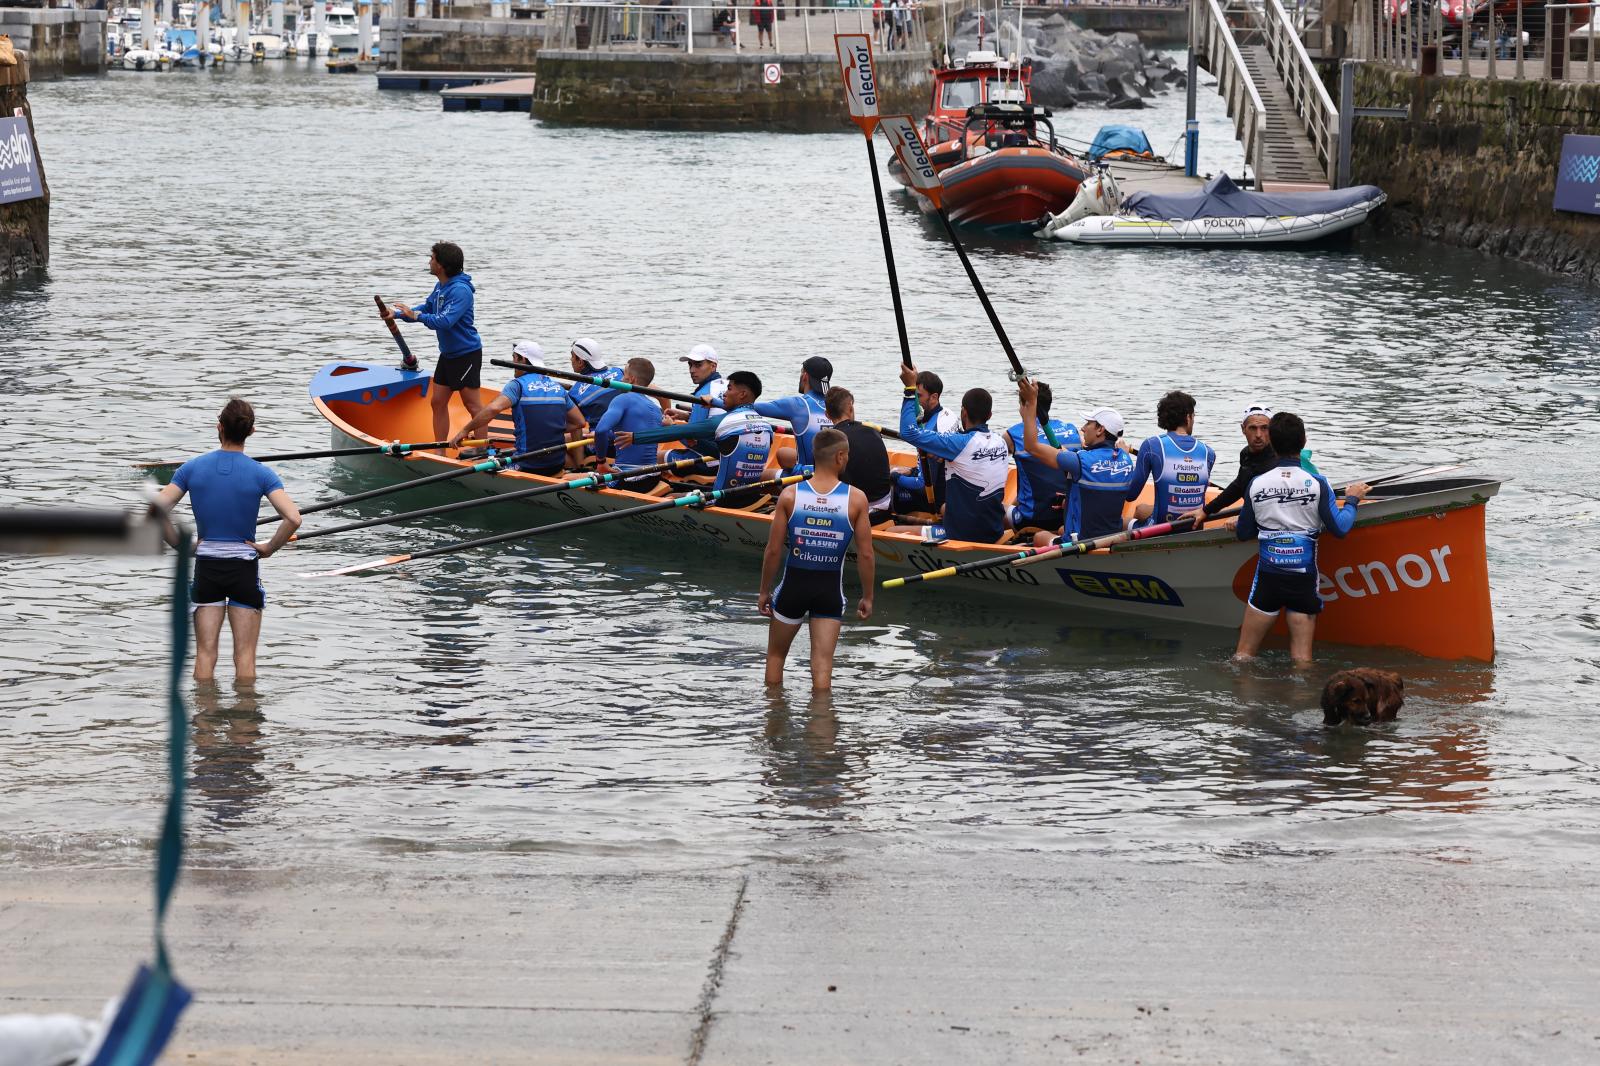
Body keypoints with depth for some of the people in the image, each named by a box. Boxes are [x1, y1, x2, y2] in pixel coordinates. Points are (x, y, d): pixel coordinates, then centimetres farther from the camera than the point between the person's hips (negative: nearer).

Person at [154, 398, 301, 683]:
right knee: (245, 656, 4)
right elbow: (293, 518, -21)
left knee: (205, 654, 6)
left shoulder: (192, 468, -3)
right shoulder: (261, 474, -9)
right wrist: (269, 548, -6)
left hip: (206, 566, 2)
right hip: (244, 567, -2)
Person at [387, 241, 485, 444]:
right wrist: (397, 314, 5)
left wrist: (416, 316, -24)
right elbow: (427, 308, 16)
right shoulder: (441, 286, 8)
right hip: (448, 354, 10)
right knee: (437, 402, 11)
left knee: (472, 404, -4)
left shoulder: (460, 290, -23)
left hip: (467, 353, -10)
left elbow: (445, 321, -30)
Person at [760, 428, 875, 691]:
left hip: (793, 585, 1)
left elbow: (773, 550, -7)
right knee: (823, 662, 3)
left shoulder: (790, 495, -10)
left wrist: (764, 590, 6)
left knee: (775, 654, 19)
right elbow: (865, 554, -7)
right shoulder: (856, 499, -10)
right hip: (831, 589, -1)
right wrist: (867, 596, 5)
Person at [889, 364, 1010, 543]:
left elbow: (910, 432, -21)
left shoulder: (962, 444, -21)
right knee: (946, 508, 41)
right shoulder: (1000, 443, 1)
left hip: (964, 535, -8)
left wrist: (910, 389, -14)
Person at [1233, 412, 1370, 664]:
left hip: (1267, 577, 1)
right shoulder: (1317, 483, -9)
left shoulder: (1257, 484, -4)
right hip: (1304, 580, 0)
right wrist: (1351, 500, 8)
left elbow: (1243, 534, 2)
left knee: (1243, 654, 8)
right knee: (1301, 658, 6)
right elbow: (1339, 528, -10)